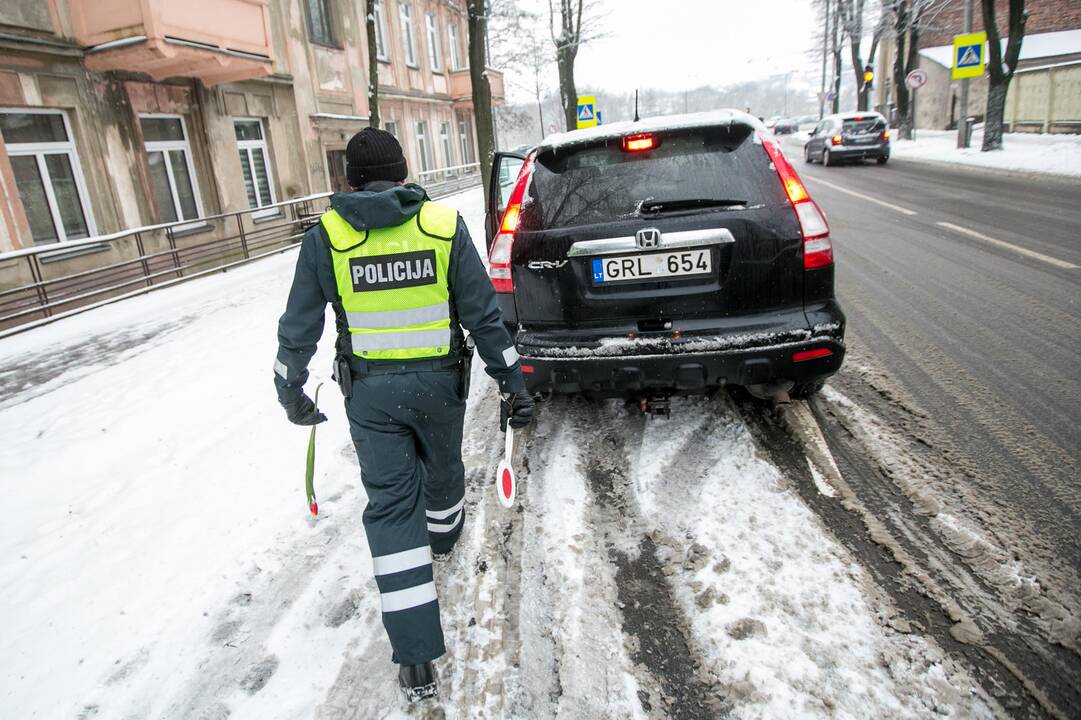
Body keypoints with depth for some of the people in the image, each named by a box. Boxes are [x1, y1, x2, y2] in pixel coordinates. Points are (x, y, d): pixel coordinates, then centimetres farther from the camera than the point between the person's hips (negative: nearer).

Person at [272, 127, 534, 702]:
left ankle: (417, 659, 7)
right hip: (440, 383, 1)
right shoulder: (445, 225, -5)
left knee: (391, 507, 5)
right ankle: (443, 537, 60)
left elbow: (299, 326, -1)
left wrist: (291, 390, 13)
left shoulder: (325, 236, -5)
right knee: (442, 468, 28)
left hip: (370, 391, -1)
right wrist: (512, 382, 0)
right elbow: (483, 315, -7)